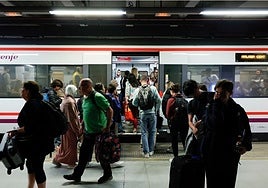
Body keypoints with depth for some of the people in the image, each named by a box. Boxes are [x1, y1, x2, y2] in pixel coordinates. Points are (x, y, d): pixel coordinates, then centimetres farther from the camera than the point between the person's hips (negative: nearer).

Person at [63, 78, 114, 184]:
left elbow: (110, 110, -20)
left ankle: (107, 175, 23)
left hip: (99, 131, -8)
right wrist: (83, 126, 20)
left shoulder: (97, 97, -19)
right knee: (84, 153, 14)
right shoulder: (85, 98, 8)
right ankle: (77, 175, 25)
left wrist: (107, 127, -21)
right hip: (88, 131, 8)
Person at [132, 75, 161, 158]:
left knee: (144, 133, 8)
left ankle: (146, 152, 7)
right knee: (152, 132, 13)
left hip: (142, 113, 0)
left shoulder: (137, 90, -4)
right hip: (152, 113, 0)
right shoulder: (153, 88, -5)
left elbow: (134, 103, -3)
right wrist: (156, 109, 8)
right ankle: (151, 150, 19)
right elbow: (158, 100, -6)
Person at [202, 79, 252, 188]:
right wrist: (216, 103, -20)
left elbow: (247, 130, 8)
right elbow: (215, 124, -22)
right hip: (212, 152, -1)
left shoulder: (237, 110, 0)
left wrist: (246, 145, -7)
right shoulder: (211, 107, -4)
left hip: (231, 153, 1)